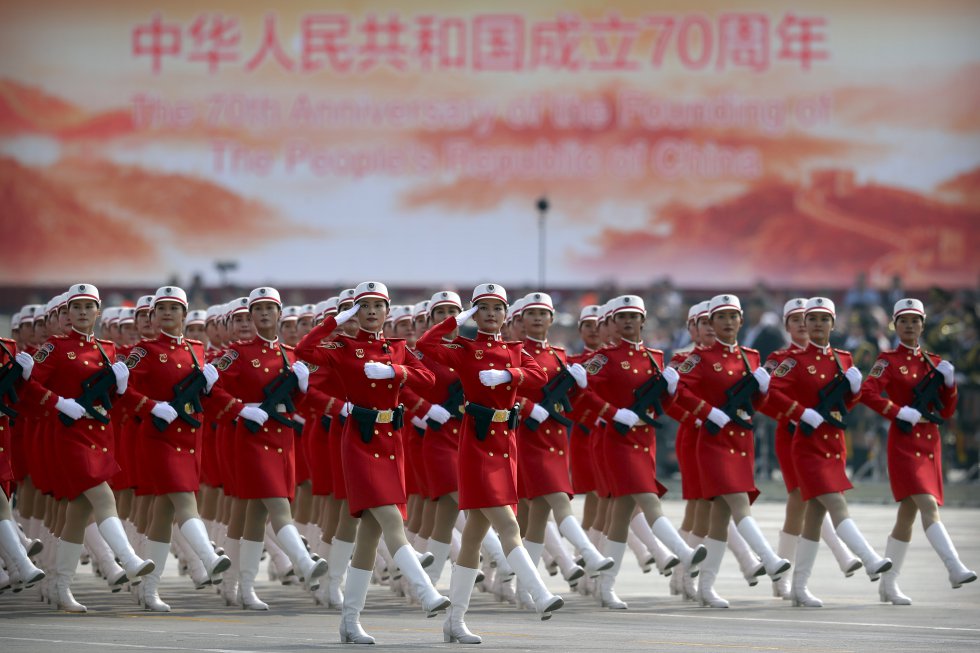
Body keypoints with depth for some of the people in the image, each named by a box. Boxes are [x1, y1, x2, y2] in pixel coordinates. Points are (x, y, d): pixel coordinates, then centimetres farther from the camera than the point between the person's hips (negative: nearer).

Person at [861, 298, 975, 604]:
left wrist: (949, 382, -3)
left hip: (930, 441, 6)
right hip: (904, 442, -6)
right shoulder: (888, 360, -1)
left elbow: (947, 411, 13)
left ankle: (889, 584, 15)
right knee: (928, 506, -21)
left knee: (908, 514, 8)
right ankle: (956, 569, -32)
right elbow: (867, 393, -17)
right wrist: (900, 412, -22)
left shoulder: (934, 361, 13)